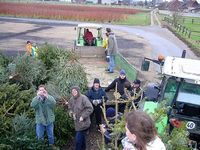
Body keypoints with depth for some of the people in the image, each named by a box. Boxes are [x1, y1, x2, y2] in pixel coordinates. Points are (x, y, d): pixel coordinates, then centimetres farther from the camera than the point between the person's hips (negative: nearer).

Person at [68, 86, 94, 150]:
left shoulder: (83, 98, -19)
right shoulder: (71, 99, 3)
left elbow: (90, 108, -20)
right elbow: (70, 108, 19)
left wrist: (83, 116, -21)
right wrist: (72, 113, -2)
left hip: (83, 123, -7)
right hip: (77, 122, 7)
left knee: (78, 139, -6)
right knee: (82, 137, 23)